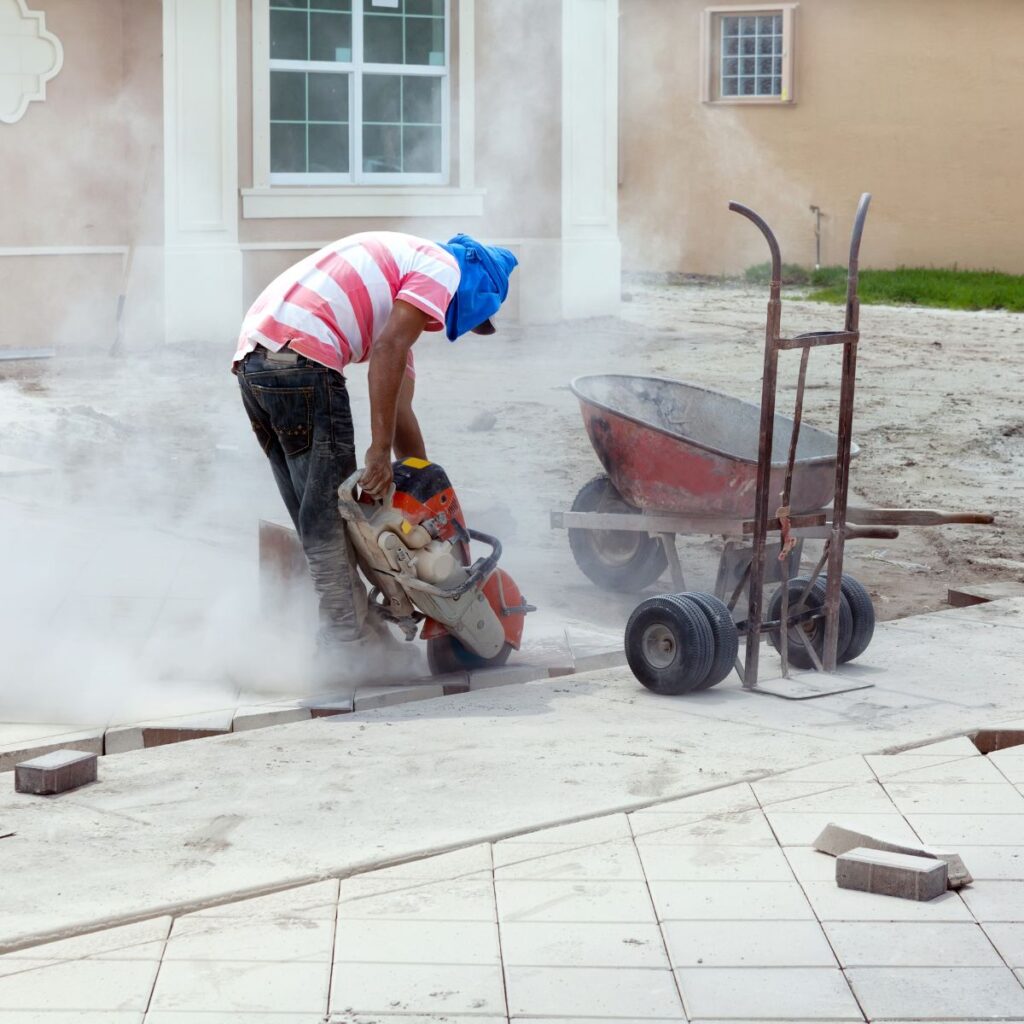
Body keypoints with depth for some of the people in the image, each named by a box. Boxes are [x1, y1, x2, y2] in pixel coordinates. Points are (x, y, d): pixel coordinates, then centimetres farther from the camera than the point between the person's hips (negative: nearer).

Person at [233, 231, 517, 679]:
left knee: (316, 519, 14)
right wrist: (380, 451, -14)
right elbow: (388, 349, -11)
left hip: (251, 356, 9)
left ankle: (348, 640, 18)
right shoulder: (445, 268, 7)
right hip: (302, 356, -9)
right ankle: (349, 648, 2)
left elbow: (398, 409, 29)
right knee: (331, 513, -2)